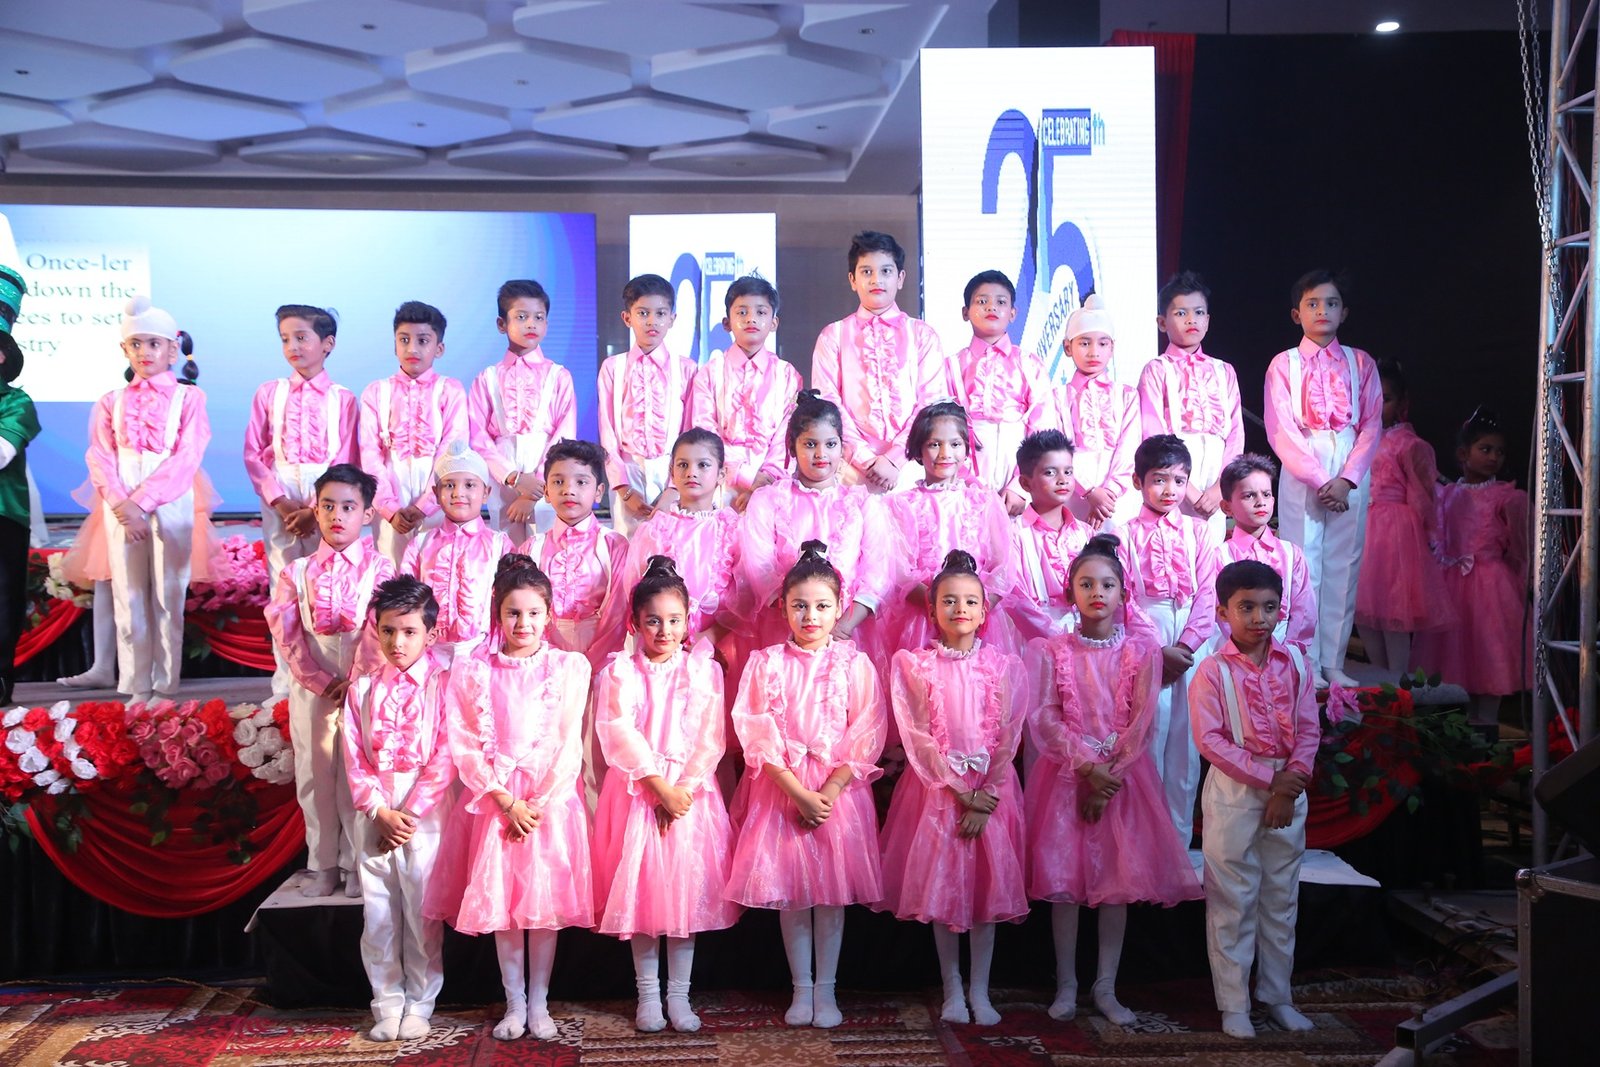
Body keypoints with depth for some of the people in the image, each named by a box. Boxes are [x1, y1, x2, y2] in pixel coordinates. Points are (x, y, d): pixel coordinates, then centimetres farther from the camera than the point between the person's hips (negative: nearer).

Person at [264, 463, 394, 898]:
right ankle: (323, 864, 18)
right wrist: (320, 681, -12)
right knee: (314, 774, 7)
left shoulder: (378, 568, -1)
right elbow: (286, 633, -3)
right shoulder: (298, 572, 6)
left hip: (363, 685, -2)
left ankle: (356, 864, 13)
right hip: (312, 688, 2)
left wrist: (355, 681, -16)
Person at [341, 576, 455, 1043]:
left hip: (425, 815, -3)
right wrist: (380, 811, -8)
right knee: (378, 915, 8)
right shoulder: (362, 687, 7)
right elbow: (355, 758, 4)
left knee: (423, 914, 3)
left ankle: (419, 1004, 17)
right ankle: (387, 1004, 20)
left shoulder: (443, 683, -3)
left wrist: (411, 812, -12)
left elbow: (445, 758, -8)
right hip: (374, 816, 3)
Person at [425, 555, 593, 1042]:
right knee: (499, 901, 4)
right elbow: (464, 746, -3)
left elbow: (569, 744, -2)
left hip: (550, 797, 0)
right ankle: (514, 1003, 17)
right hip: (492, 798, 1)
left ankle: (539, 1002, 16)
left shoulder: (570, 667, 1)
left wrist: (540, 802, -10)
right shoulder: (471, 670, 1)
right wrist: (505, 800, -11)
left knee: (545, 901, 3)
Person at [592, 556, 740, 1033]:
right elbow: (620, 734, -9)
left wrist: (684, 788, -13)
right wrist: (659, 786, -16)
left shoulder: (704, 669, 4)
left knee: (688, 890, 2)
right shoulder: (619, 672, 0)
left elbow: (711, 737, -2)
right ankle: (647, 994, 14)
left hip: (691, 791, 1)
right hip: (636, 791, -1)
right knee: (640, 888, 2)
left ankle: (679, 995, 12)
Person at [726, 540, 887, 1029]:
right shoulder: (767, 663, 0)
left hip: (839, 789, 0)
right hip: (780, 789, 0)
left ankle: (826, 989, 16)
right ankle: (801, 987, 18)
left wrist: (829, 791, -14)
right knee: (789, 892, 5)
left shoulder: (855, 665, 0)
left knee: (833, 890, 3)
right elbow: (759, 737, -6)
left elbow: (865, 736, -4)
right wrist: (799, 793, -14)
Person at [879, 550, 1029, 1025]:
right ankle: (952, 989, 14)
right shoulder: (912, 664, 1)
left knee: (988, 886, 2)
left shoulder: (1004, 665, 4)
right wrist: (958, 790, -11)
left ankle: (980, 991, 12)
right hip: (935, 789, -1)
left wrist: (986, 796, -11)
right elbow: (916, 736, -5)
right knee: (940, 888, 2)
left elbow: (1009, 737, -2)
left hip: (991, 791, 1)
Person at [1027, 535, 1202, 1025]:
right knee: (1063, 878, 0)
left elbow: (1142, 721, -4)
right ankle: (1066, 984, 12)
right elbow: (1044, 717, -6)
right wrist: (1088, 765, -16)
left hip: (1124, 774, 1)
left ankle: (1106, 987, 13)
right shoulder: (1050, 650, 1)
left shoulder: (1142, 649, 2)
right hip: (1066, 773, 0)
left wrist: (1110, 774, -13)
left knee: (1120, 879, 1)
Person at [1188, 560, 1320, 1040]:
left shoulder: (1294, 663, 3)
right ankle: (1233, 1004, 12)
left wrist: (1290, 787, -8)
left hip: (1289, 790, 4)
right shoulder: (1212, 671, -8)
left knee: (1282, 898, 12)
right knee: (1233, 901, 2)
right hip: (1234, 792, -4)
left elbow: (1309, 730, 3)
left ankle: (1277, 995, 24)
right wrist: (1270, 777, -16)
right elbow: (1210, 740, -13)